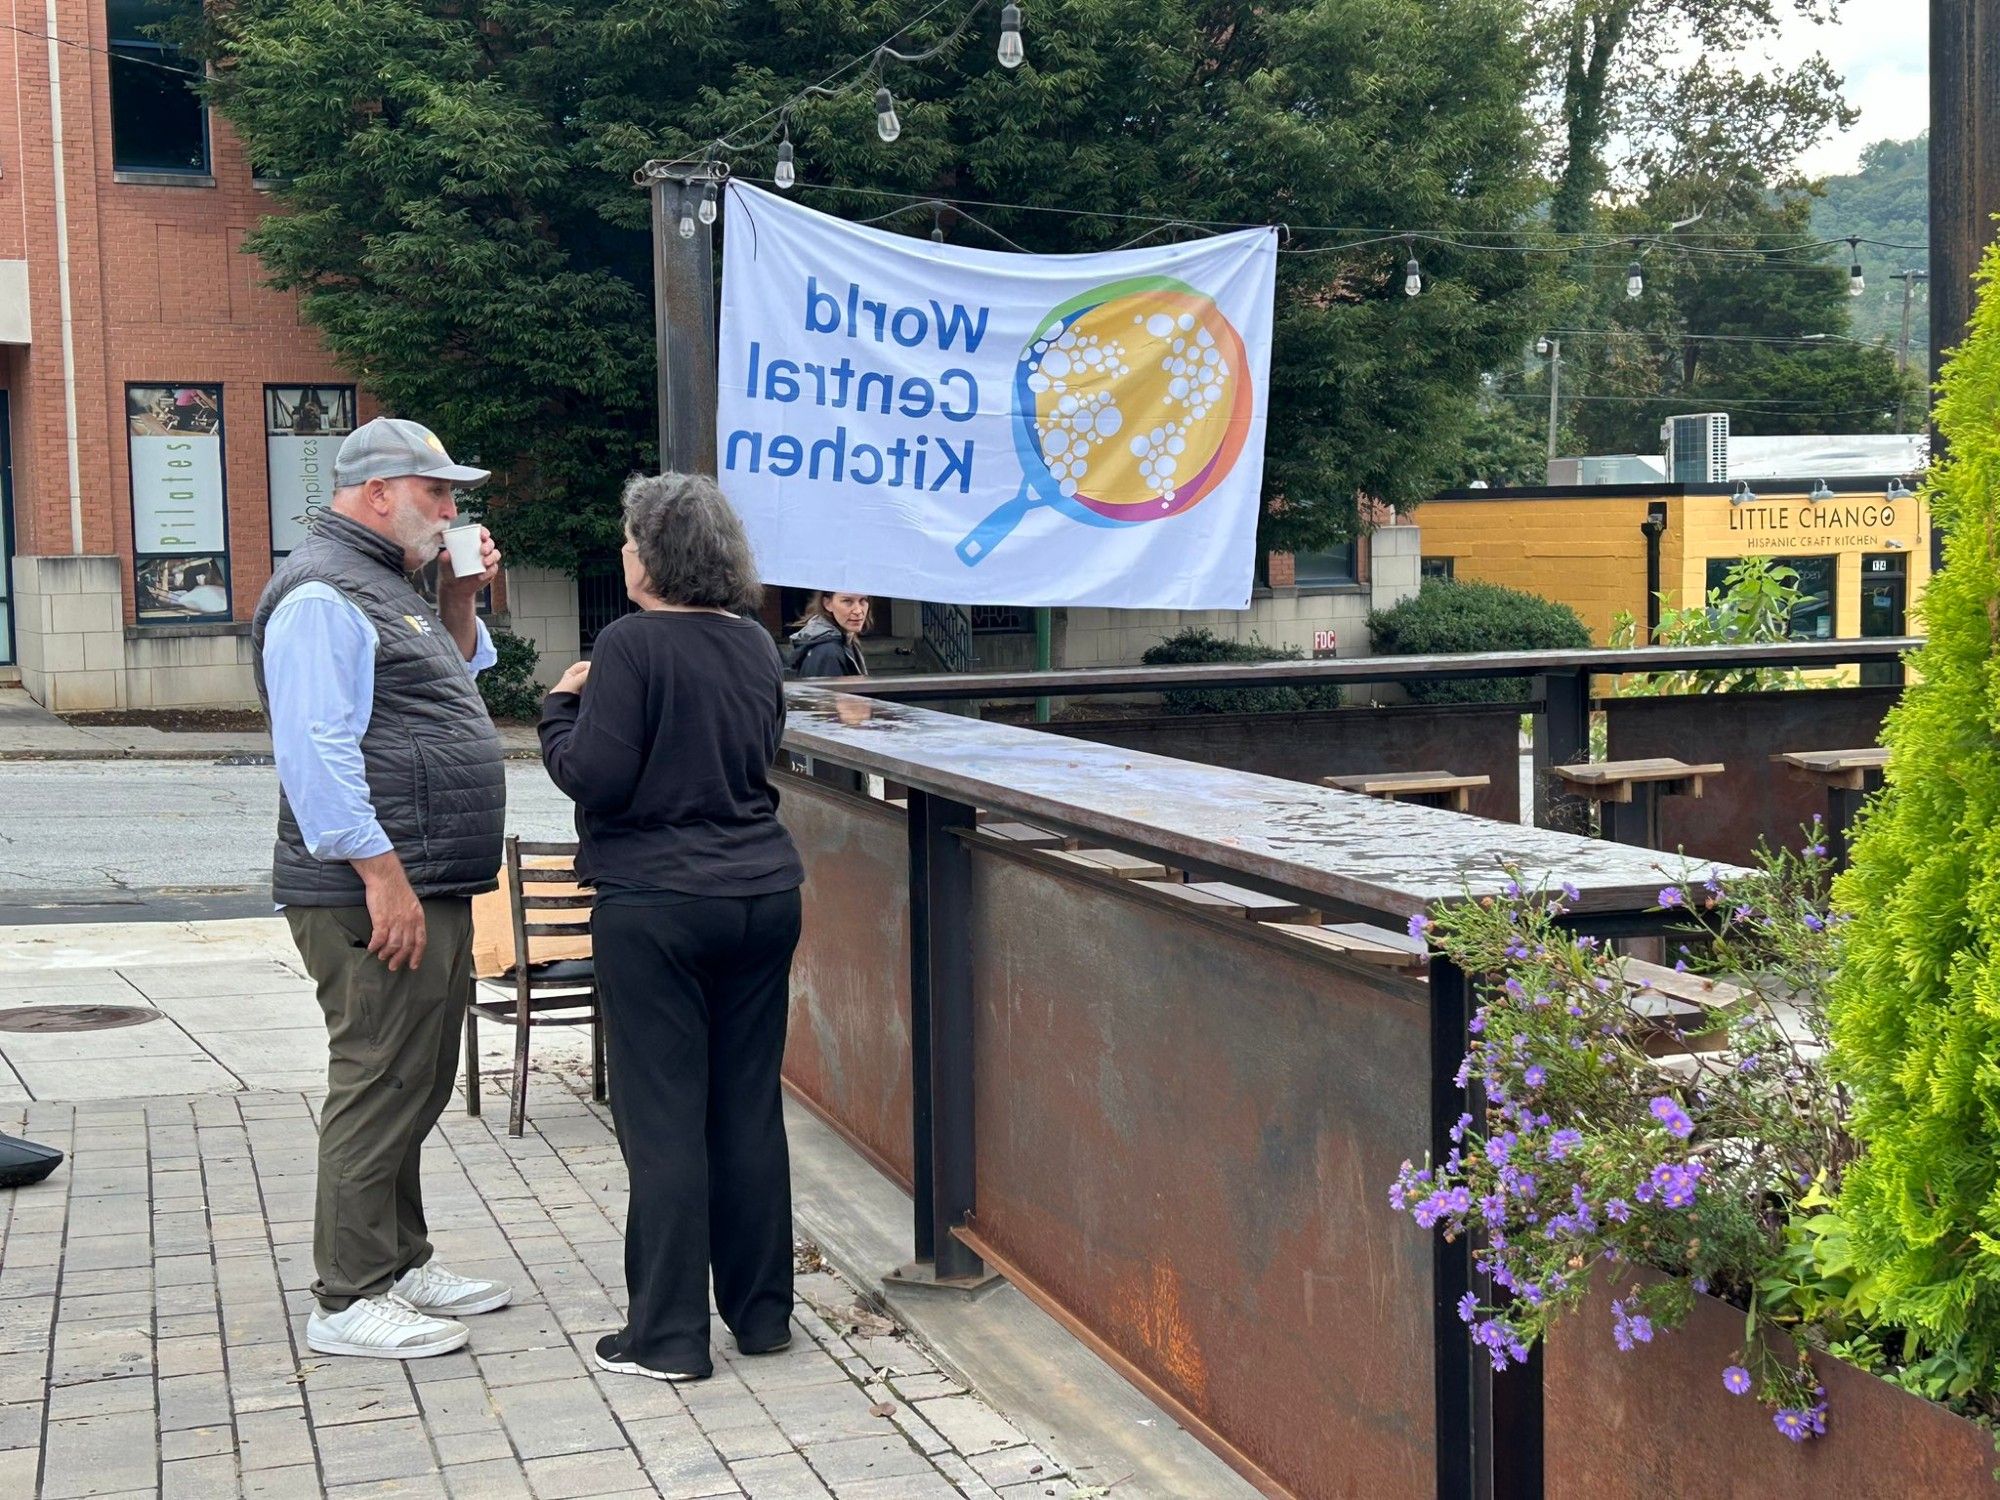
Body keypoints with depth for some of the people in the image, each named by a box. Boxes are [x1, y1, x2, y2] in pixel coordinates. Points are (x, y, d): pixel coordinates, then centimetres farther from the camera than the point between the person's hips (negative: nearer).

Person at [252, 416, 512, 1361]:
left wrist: (459, 602, 16)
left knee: (417, 1086, 16)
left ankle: (401, 1265, 27)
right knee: (380, 1087, -6)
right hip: (378, 893, -11)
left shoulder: (386, 585, 20)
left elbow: (451, 687, 32)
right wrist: (384, 875, -24)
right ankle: (349, 1300, 2)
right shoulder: (322, 594, -13)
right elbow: (316, 751, -21)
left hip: (431, 890, 11)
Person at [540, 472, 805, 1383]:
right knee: (750, 1110, 12)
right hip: (763, 896, 7)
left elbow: (595, 776, -16)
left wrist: (564, 707, 2)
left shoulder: (634, 645, -13)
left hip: (657, 906, -7)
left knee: (662, 1120, 0)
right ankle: (761, 1313, 20)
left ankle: (668, 1335, 5)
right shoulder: (754, 645, 9)